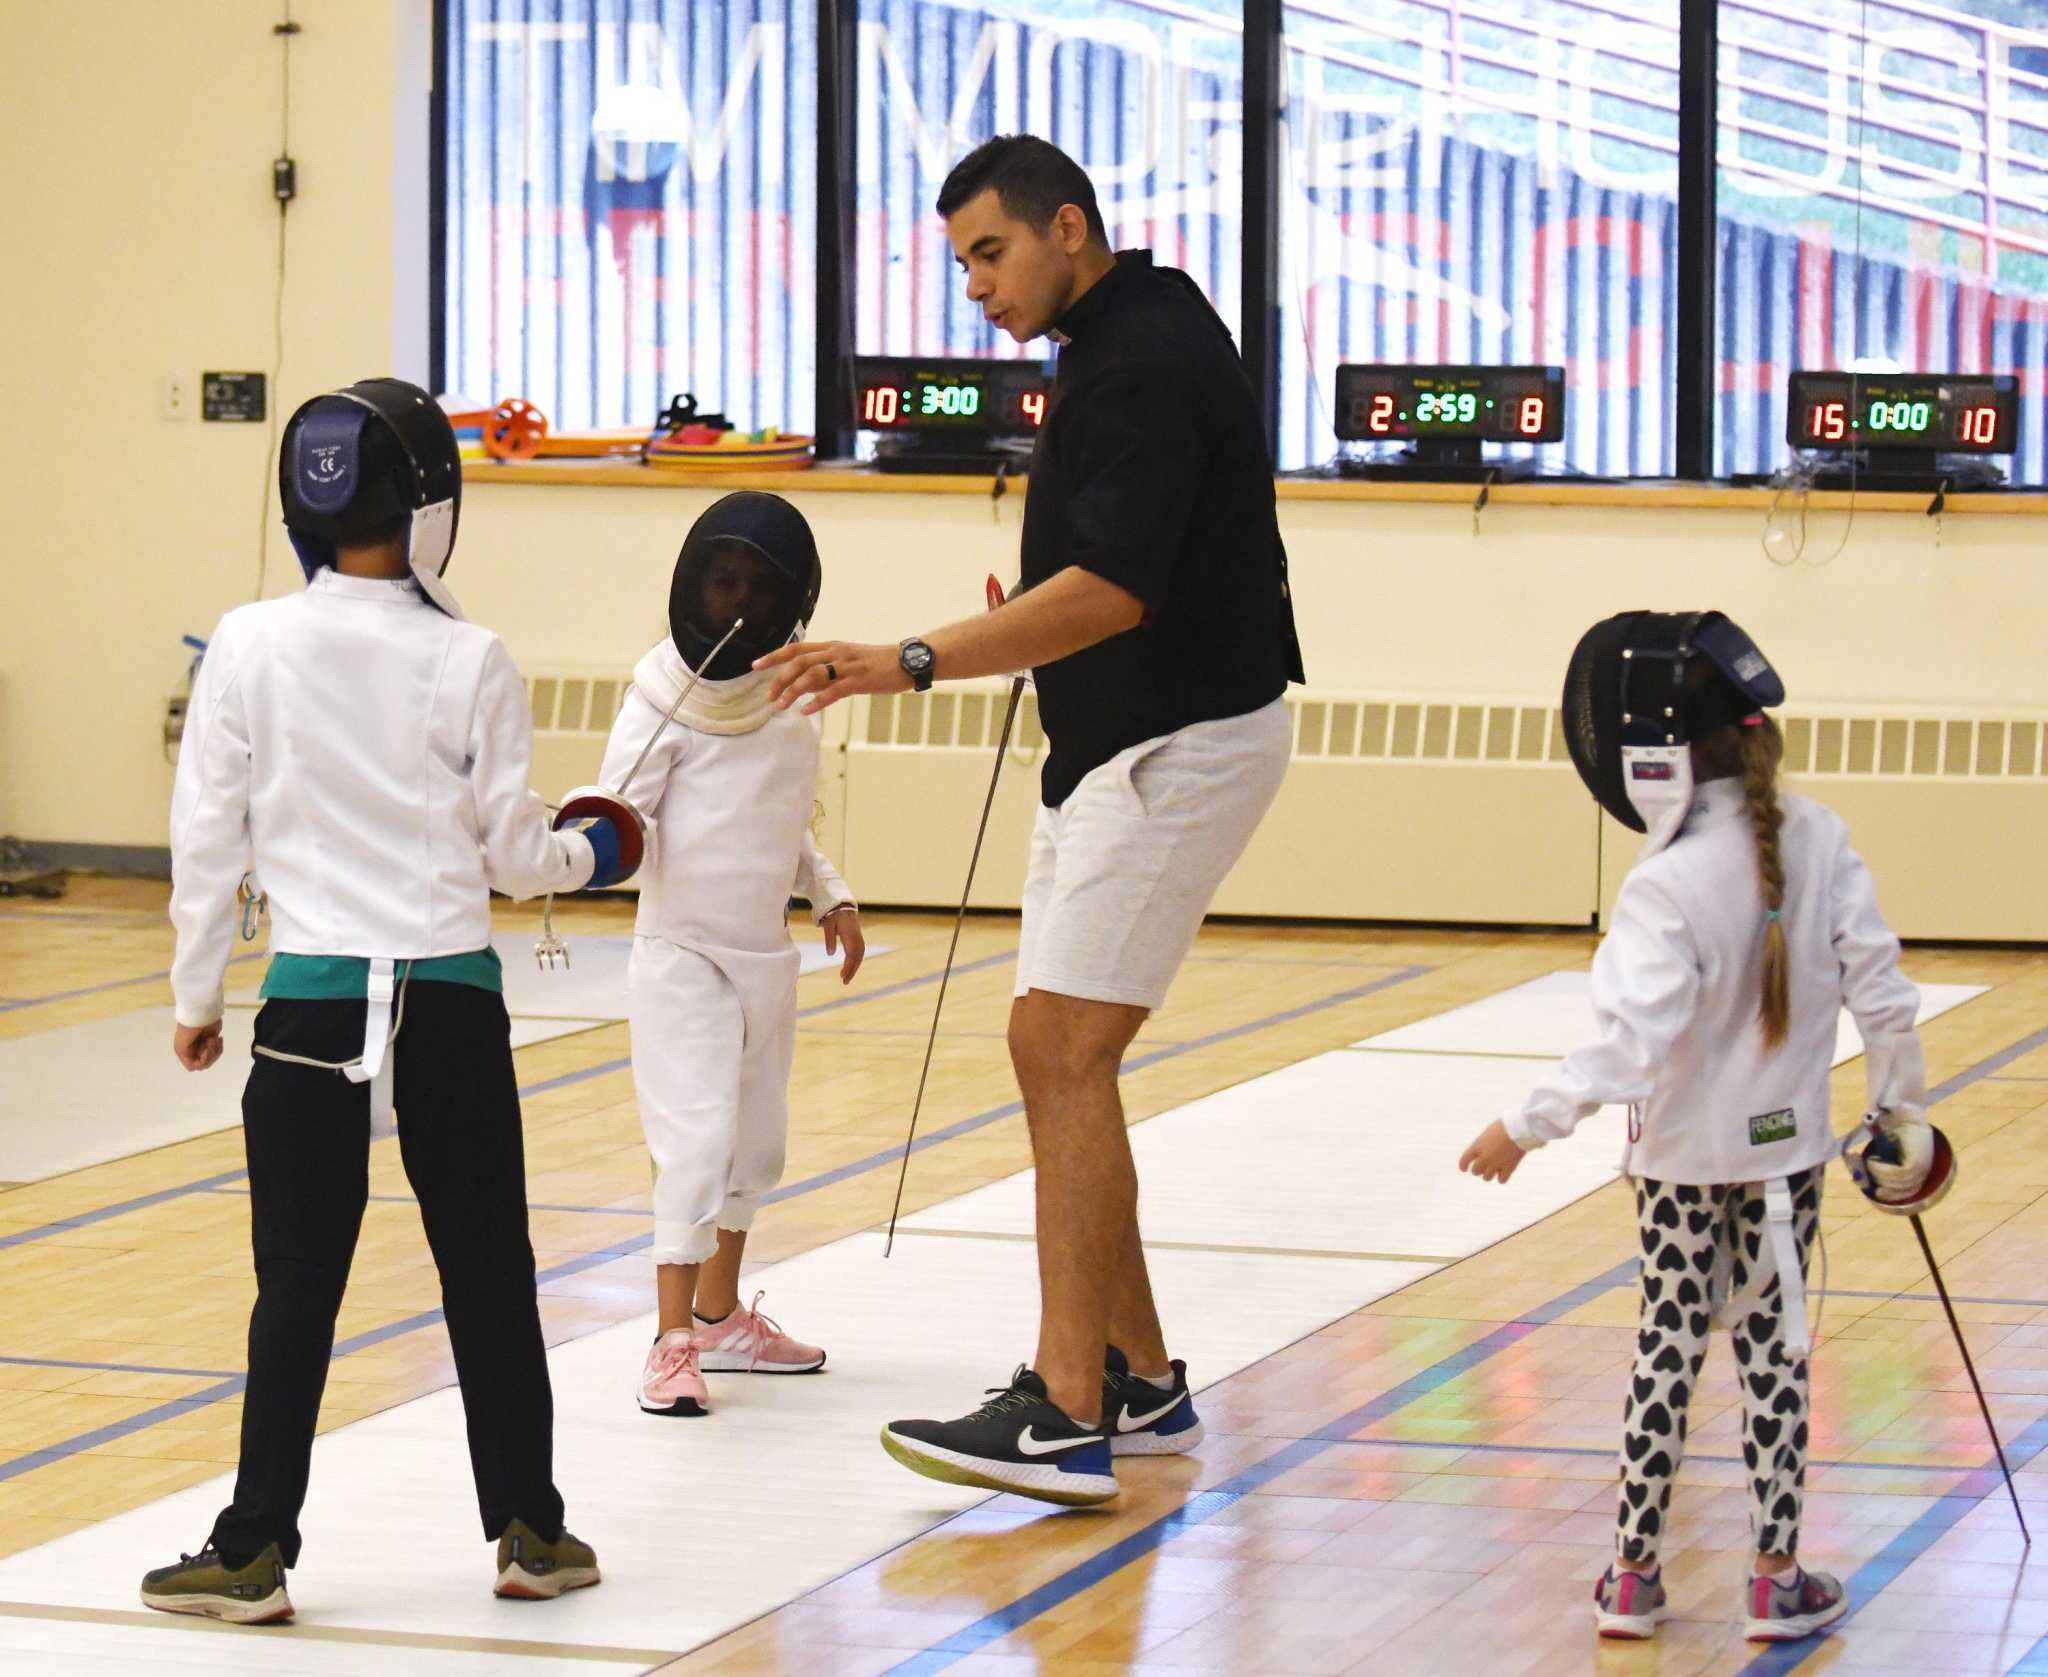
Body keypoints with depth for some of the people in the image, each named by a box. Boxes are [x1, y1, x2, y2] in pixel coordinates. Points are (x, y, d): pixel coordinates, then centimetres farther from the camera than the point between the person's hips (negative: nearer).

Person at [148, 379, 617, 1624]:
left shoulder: (250, 647, -5)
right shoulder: (469, 661, -6)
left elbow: (208, 839, -1)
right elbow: (513, 854, 0)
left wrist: (196, 994, 11)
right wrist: (592, 856, 23)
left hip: (314, 1004, 0)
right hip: (450, 1002, 0)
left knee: (299, 1287, 4)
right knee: (488, 1275, 12)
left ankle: (254, 1553, 2)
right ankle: (529, 1530, 18)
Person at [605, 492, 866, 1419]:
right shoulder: (668, 694, -14)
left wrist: (832, 895, 13)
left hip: (766, 955, 7)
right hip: (683, 952, -7)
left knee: (754, 1145, 17)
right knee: (698, 1139, -16)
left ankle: (720, 1316, 32)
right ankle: (675, 1342, -14)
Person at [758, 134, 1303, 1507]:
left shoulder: (1143, 363, -18)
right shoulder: (1130, 340, 14)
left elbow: (1113, 591, -27)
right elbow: (1235, 555, 23)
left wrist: (911, 665, -31)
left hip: (1178, 743, -11)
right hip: (1119, 746, 11)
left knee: (1065, 1050, -14)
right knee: (1057, 1054, 12)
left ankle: (1064, 1414, -17)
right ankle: (1138, 1380, 19)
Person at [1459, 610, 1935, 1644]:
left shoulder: (1668, 885, -23)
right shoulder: (1818, 842, -9)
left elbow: (1631, 1041, -31)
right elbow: (1880, 992, -6)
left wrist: (1526, 1128, -29)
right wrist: (1902, 1109, 6)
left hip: (1681, 1154, -3)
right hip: (1785, 1149, 3)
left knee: (1666, 1353, 11)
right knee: (1772, 1356, 11)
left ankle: (1633, 1576, 16)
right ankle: (1777, 1580, 14)